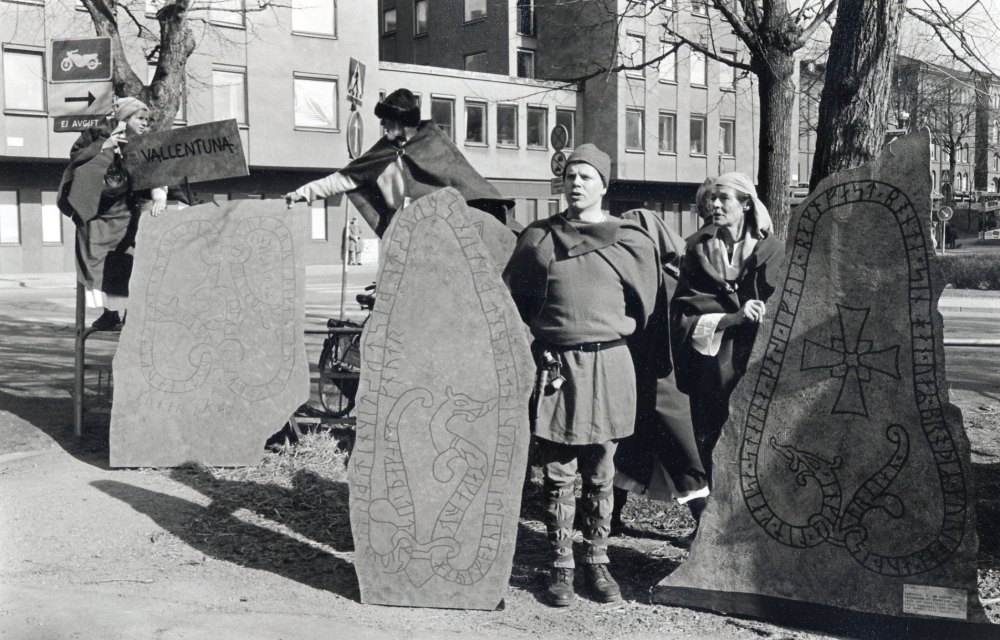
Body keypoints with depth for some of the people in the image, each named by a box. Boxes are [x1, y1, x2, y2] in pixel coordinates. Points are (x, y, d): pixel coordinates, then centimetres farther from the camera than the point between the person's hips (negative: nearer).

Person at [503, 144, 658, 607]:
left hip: (609, 364, 0)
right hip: (555, 365, 0)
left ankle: (597, 563, 22)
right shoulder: (538, 238, 5)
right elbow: (511, 298, 14)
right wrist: (548, 332, 10)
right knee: (558, 475, 3)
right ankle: (561, 567, 15)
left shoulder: (631, 243, 5)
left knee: (600, 475, 8)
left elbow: (642, 308, 16)